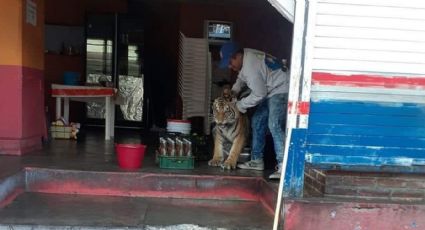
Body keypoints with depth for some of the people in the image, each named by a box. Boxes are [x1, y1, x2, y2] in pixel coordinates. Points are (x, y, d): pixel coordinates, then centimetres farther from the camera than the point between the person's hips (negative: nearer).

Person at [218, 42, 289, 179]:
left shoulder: (251, 66, -27)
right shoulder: (245, 56, 2)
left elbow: (259, 94, -22)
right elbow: (242, 76, 22)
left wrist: (241, 105, -10)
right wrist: (234, 90, 7)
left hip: (280, 90, -11)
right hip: (269, 91, 11)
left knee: (275, 126, -23)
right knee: (257, 122, 12)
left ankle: (283, 166, -27)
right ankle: (257, 161, 19)